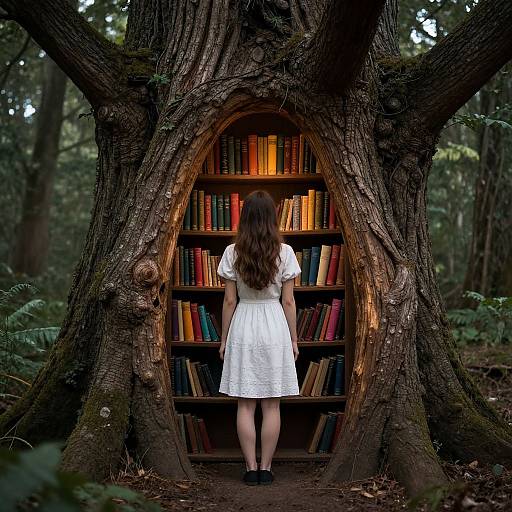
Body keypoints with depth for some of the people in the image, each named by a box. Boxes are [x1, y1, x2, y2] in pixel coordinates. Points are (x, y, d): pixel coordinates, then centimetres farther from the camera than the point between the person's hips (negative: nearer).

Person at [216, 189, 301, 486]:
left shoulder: (233, 253, -5)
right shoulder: (284, 252, -5)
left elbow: (230, 300, -2)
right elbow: (288, 301, -3)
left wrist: (224, 339, 8)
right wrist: (294, 339, 7)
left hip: (243, 327, 0)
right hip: (274, 327, 0)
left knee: (245, 405, 7)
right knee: (272, 406, 7)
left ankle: (251, 469, 10)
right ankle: (266, 469, 12)